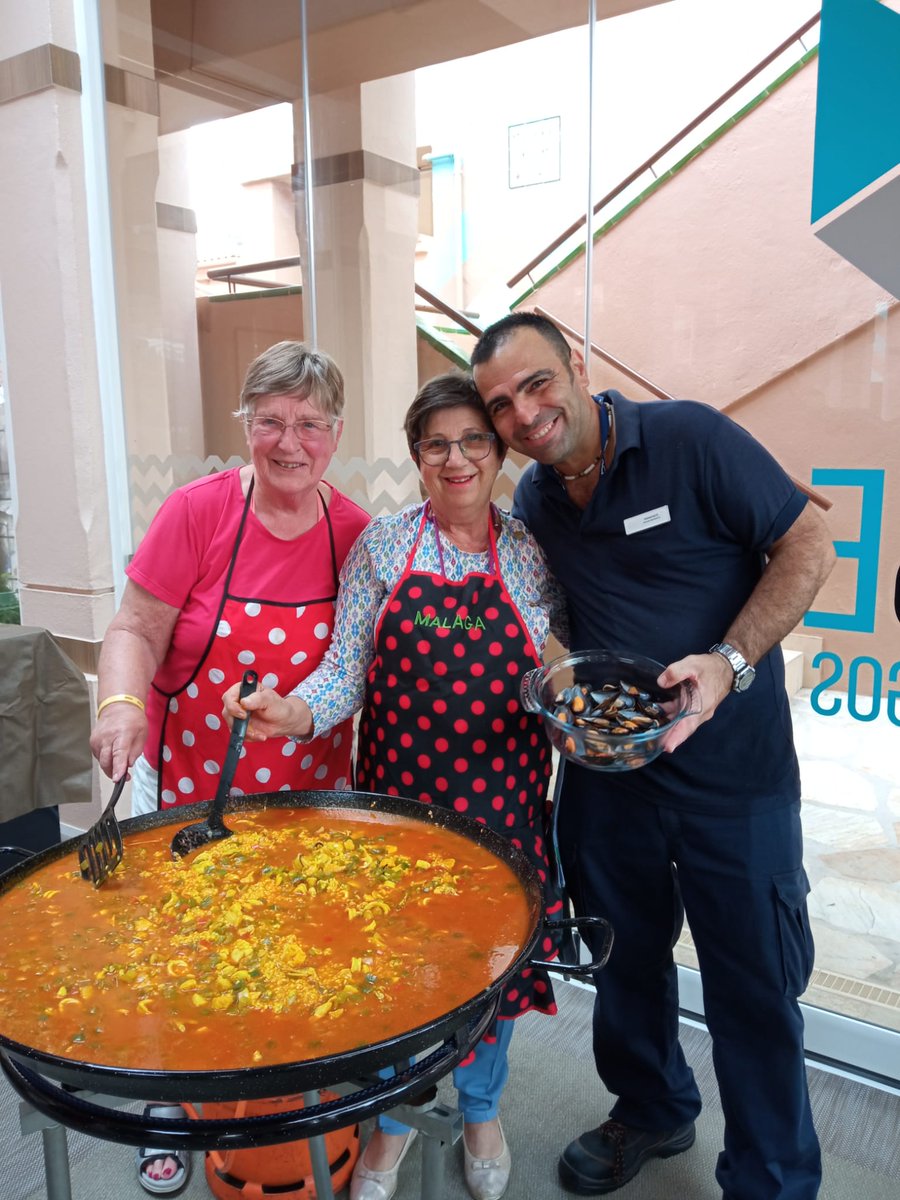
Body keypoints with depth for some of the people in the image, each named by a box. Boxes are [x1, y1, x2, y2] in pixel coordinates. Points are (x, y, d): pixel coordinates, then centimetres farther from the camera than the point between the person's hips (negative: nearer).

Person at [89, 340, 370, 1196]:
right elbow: (135, 630, -10)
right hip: (190, 791, -2)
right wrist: (122, 703, -29)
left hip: (311, 794, 2)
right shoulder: (198, 512, -14)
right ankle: (169, 1108, 42)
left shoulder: (354, 532, -6)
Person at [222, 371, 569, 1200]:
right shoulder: (382, 546, -2)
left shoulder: (532, 552, 1)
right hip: (400, 793, -1)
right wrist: (298, 712, -23)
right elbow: (351, 670, -5)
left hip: (503, 795, 1)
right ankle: (395, 1117, 41)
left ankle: (481, 1108, 45)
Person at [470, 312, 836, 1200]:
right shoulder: (533, 502, 3)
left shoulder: (690, 438, -14)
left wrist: (729, 663, -23)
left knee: (753, 983, 8)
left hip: (732, 771, -4)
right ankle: (650, 1112, 47)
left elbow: (807, 545, -12)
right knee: (625, 958, 20)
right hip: (604, 768, 5)